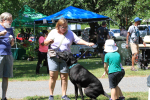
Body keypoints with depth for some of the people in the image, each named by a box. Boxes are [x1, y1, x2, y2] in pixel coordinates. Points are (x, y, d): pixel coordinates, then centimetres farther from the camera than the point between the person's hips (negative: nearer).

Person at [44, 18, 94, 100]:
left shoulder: (70, 33, 6)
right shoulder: (53, 32, 4)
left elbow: (78, 40, -1)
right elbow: (45, 43, 5)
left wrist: (87, 43, -16)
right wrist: (49, 41, -19)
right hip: (53, 56, -1)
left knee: (64, 77, -1)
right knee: (53, 76, -6)